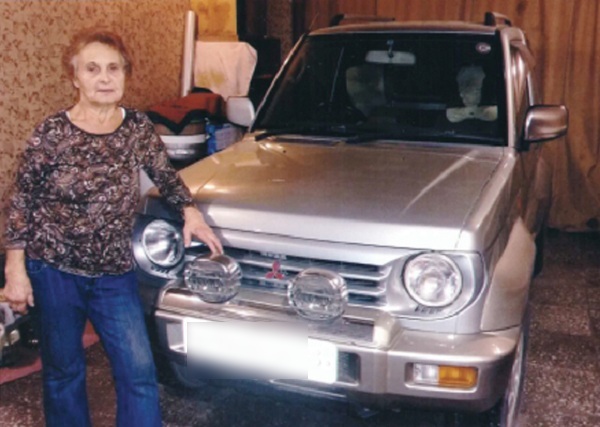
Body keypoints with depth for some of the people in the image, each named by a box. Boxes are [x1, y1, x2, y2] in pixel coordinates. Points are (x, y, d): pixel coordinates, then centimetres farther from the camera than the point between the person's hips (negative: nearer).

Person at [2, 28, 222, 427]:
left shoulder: (139, 127, -3)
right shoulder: (52, 133, -11)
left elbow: (166, 175, 14)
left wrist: (189, 210, 0)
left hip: (115, 273, 2)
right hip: (53, 270, -2)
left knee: (140, 371, -1)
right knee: (63, 371, 14)